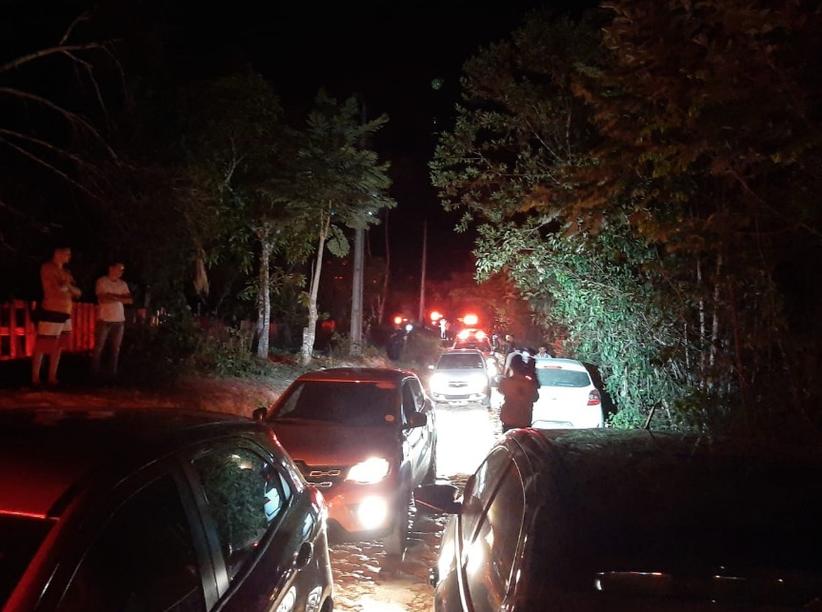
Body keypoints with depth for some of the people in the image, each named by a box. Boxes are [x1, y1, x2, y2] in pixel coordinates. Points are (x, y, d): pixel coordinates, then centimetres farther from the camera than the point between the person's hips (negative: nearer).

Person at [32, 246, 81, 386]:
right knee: (42, 347, -4)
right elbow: (57, 289, -15)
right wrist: (67, 285, 3)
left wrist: (68, 286, -4)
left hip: (65, 314, 8)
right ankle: (35, 379, 4)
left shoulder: (66, 272, 17)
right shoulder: (47, 267, -6)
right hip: (51, 313, -8)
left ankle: (52, 378, 20)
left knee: (58, 347, 12)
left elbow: (78, 293, 14)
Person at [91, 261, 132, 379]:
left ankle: (113, 372, 9)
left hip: (119, 320, 4)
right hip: (104, 320, -4)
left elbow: (129, 300, 3)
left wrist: (114, 296, -8)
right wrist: (119, 297, -5)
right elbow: (102, 299, -12)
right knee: (99, 347, 0)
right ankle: (95, 372, 8)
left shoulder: (123, 284, 12)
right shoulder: (101, 281, -2)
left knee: (116, 348, 3)